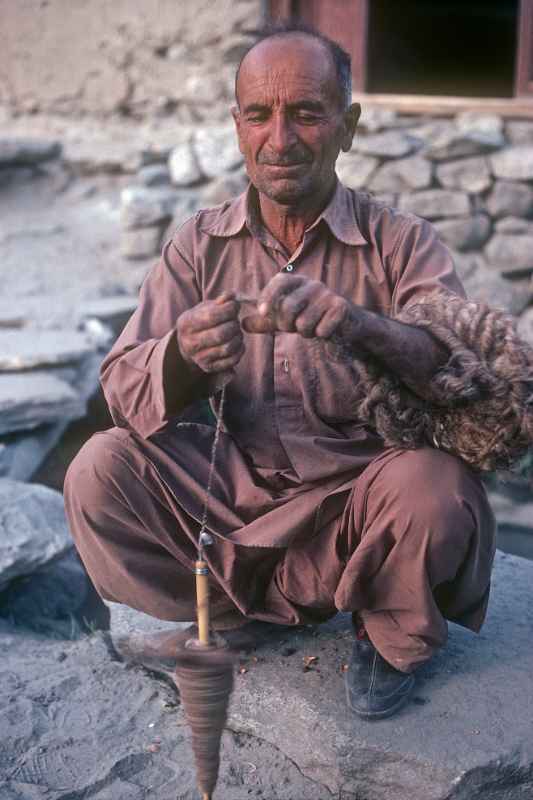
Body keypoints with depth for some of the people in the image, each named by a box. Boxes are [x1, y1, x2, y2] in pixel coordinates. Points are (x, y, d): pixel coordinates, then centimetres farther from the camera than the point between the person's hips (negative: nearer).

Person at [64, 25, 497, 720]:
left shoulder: (401, 243, -5)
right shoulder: (200, 245, 2)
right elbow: (124, 390, -6)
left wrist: (360, 326, -43)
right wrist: (183, 354, -31)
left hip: (360, 496, -2)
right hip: (240, 494, 2)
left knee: (432, 486, -33)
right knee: (101, 468, -17)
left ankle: (393, 636, 2)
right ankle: (232, 612, 7)